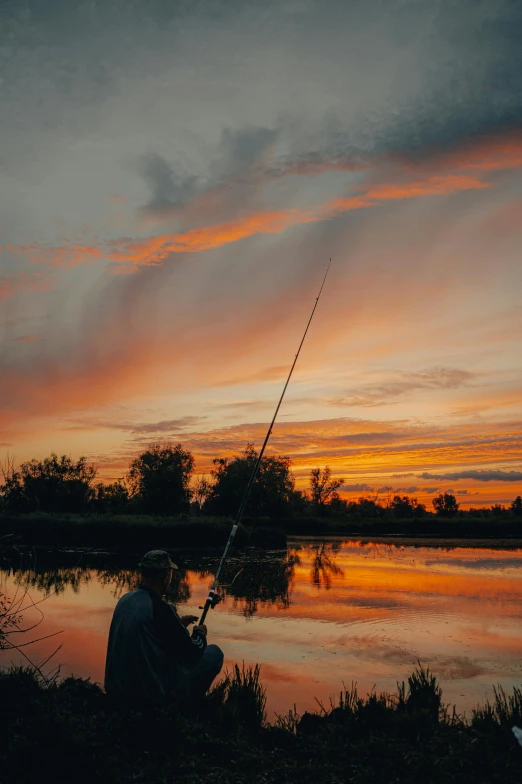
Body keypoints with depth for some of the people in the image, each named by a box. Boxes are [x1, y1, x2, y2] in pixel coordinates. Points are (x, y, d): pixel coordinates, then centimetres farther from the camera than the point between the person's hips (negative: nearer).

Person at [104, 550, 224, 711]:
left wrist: (177, 623, 23)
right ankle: (186, 707, 15)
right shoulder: (160, 608, -20)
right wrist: (200, 633, 10)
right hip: (150, 694, -8)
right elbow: (192, 655, -11)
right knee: (214, 653, 5)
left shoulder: (125, 600, 1)